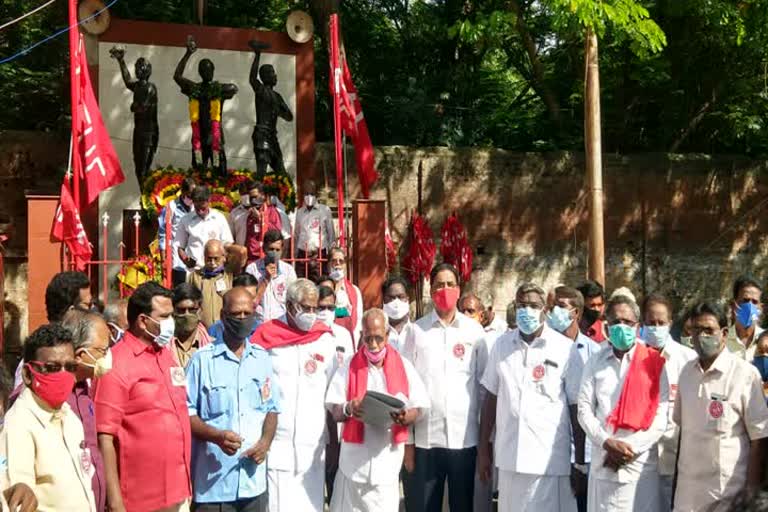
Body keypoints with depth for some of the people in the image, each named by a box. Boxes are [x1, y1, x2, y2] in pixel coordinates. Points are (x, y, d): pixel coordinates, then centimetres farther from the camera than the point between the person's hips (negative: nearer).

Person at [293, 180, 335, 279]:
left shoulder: (325, 210, 3)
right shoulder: (299, 212, 14)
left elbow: (331, 233, 4)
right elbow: (297, 235, 18)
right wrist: (295, 256, 14)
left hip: (319, 253, -3)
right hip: (302, 254, 3)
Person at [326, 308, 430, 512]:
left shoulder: (404, 367, 4)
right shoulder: (349, 368, 3)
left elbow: (417, 409, 4)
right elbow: (335, 412, 1)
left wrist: (404, 417, -19)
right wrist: (349, 409, -22)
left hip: (388, 459, 0)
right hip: (354, 459, 0)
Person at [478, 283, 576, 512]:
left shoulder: (565, 348, -4)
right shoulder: (501, 345, 6)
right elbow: (491, 397, 10)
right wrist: (483, 449, 9)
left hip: (551, 459, -3)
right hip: (509, 457, 3)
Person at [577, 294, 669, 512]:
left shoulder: (654, 363, 1)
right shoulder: (595, 362, 7)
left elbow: (661, 417, -4)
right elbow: (585, 409, 2)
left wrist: (631, 448, -11)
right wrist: (607, 443, -12)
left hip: (641, 464, -2)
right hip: (603, 463, 2)